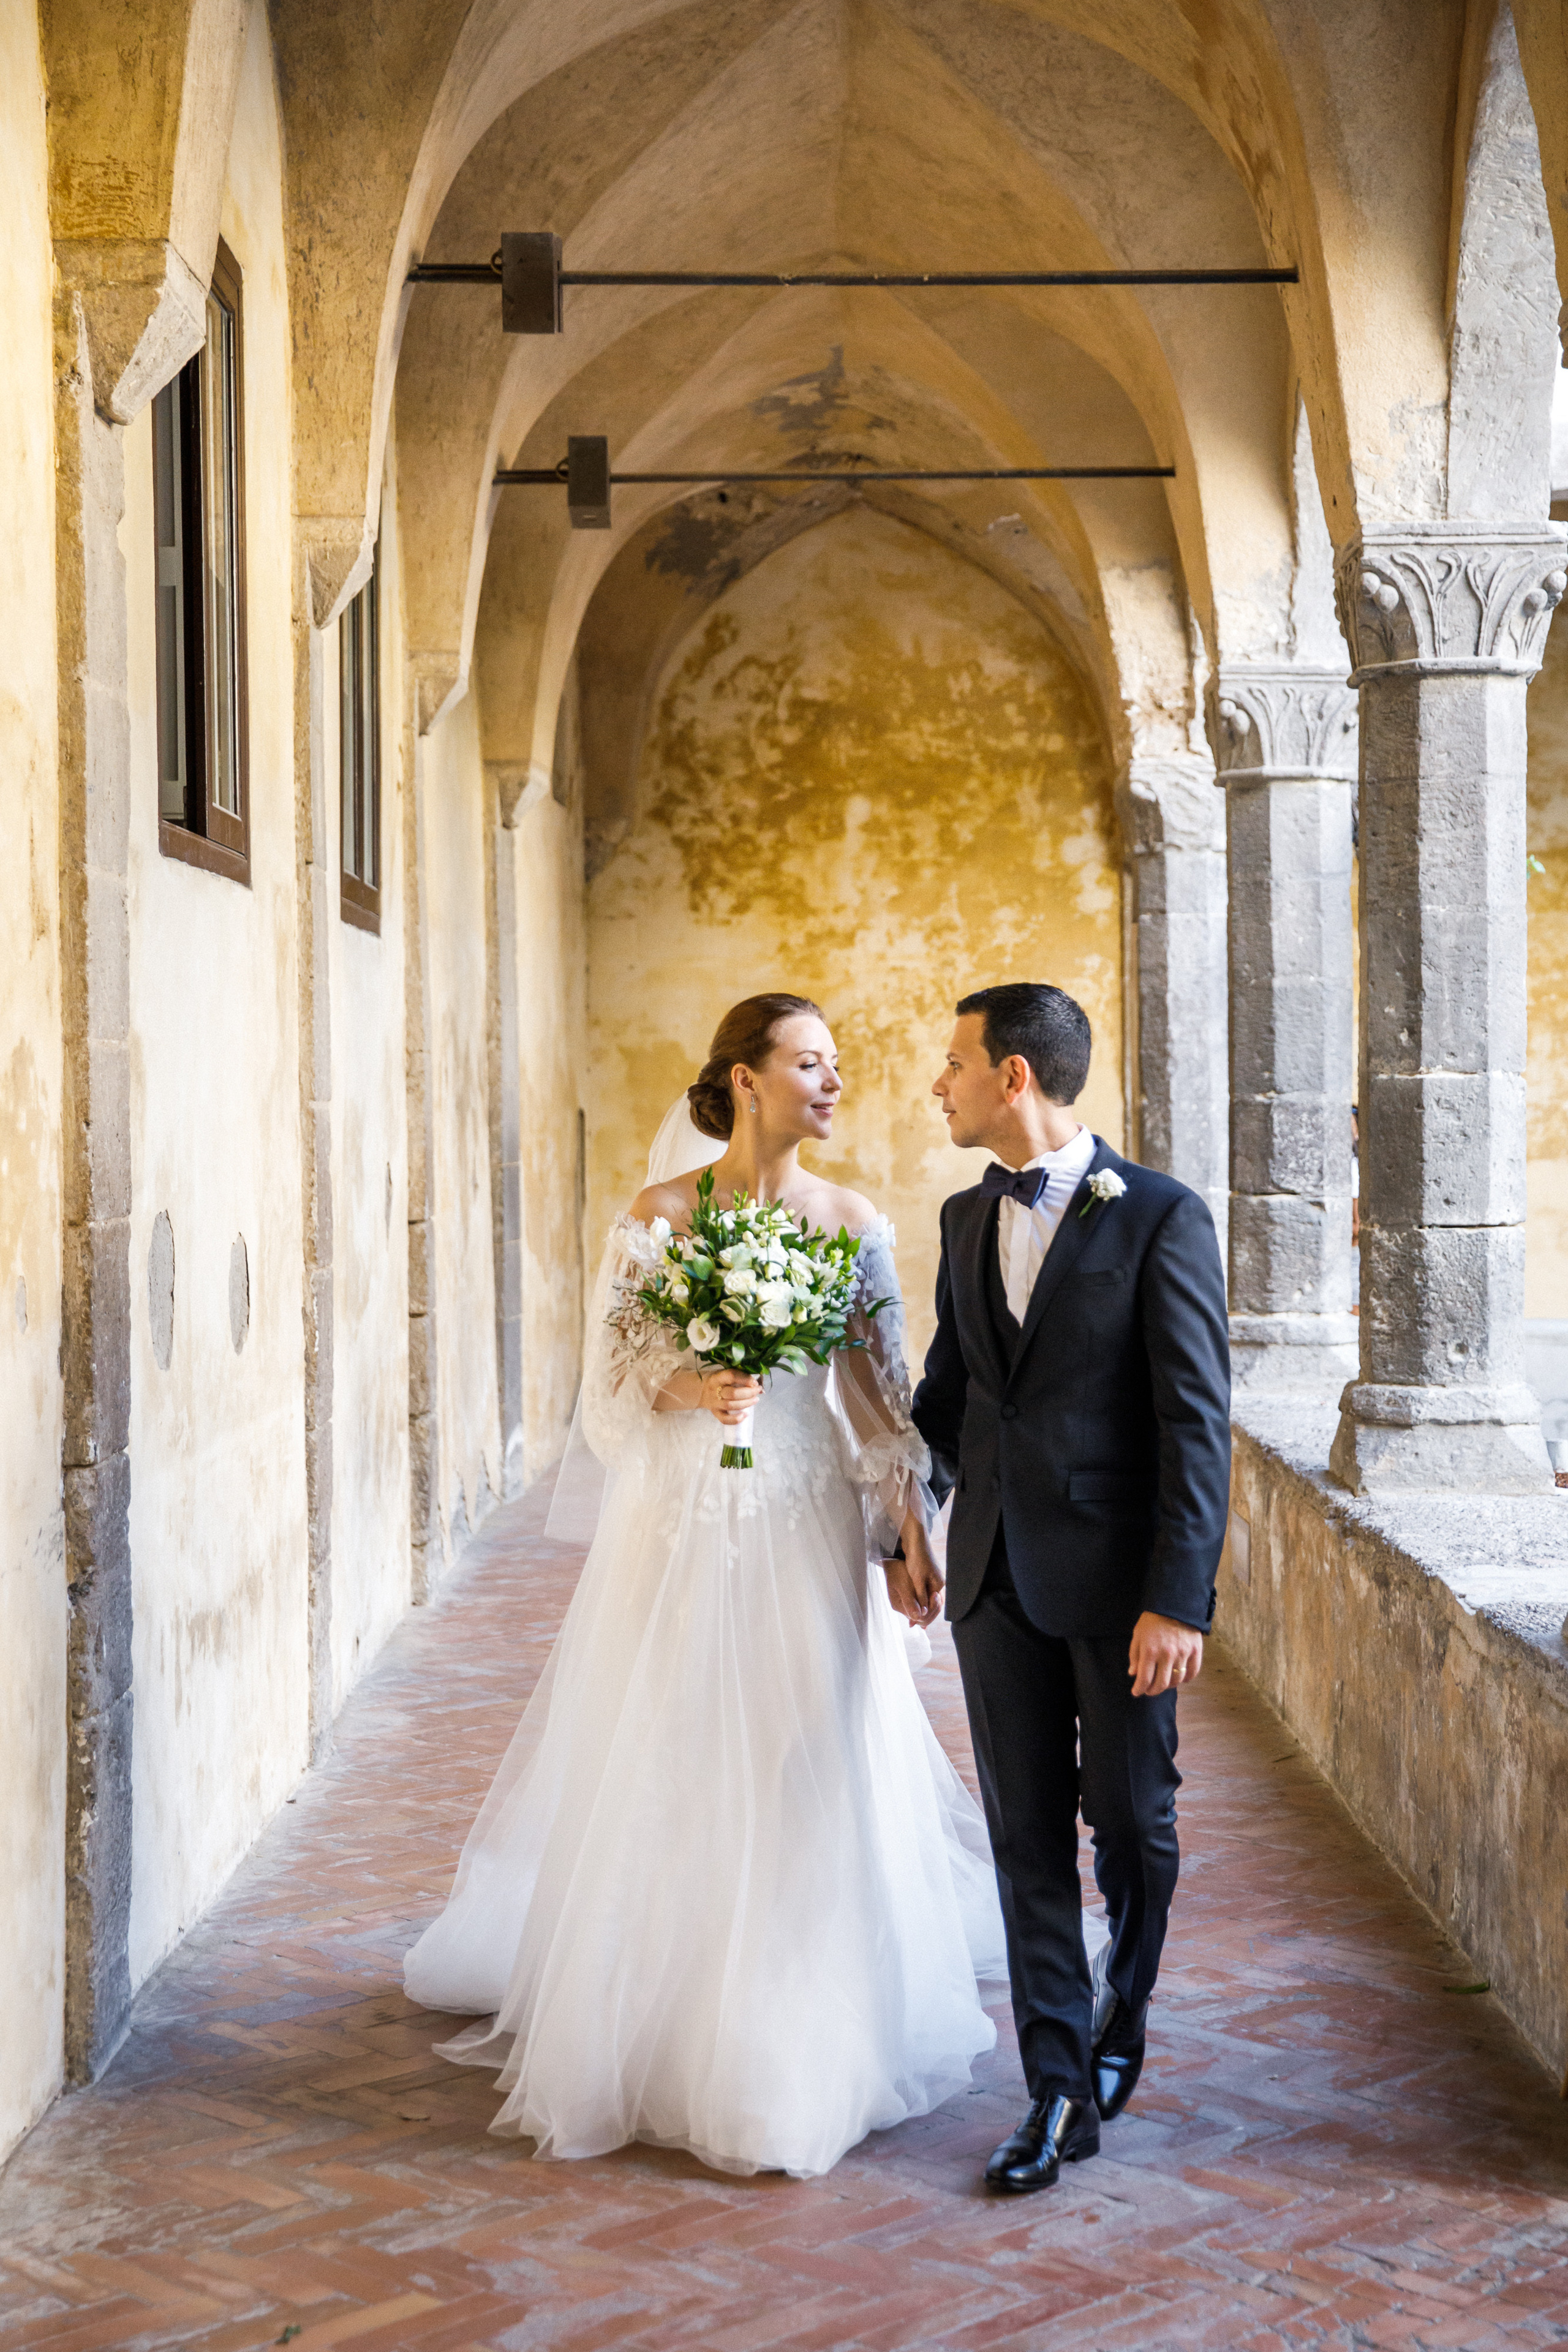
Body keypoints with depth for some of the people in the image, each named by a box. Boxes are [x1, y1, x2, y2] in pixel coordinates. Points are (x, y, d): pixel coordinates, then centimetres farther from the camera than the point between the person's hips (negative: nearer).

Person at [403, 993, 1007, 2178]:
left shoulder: (854, 1223, 3)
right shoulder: (655, 1218, -2)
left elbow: (883, 1396, 3)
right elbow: (609, 1384, 1)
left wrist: (910, 1532, -4)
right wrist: (687, 1389, -18)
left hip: (811, 1536, 1)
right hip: (682, 1532, -1)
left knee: (809, 1783, 3)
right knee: (668, 1783, 5)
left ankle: (799, 2044, 18)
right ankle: (655, 2025, 22)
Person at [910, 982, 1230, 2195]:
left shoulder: (1161, 1218, -10)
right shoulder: (966, 1219, 9)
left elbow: (1199, 1424, -13)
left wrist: (1179, 1601, -17)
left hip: (1117, 1581, -5)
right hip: (995, 1575, 5)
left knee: (1130, 1823, 9)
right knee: (1029, 1840, 6)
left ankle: (1123, 2015, 35)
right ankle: (1062, 2094, 14)